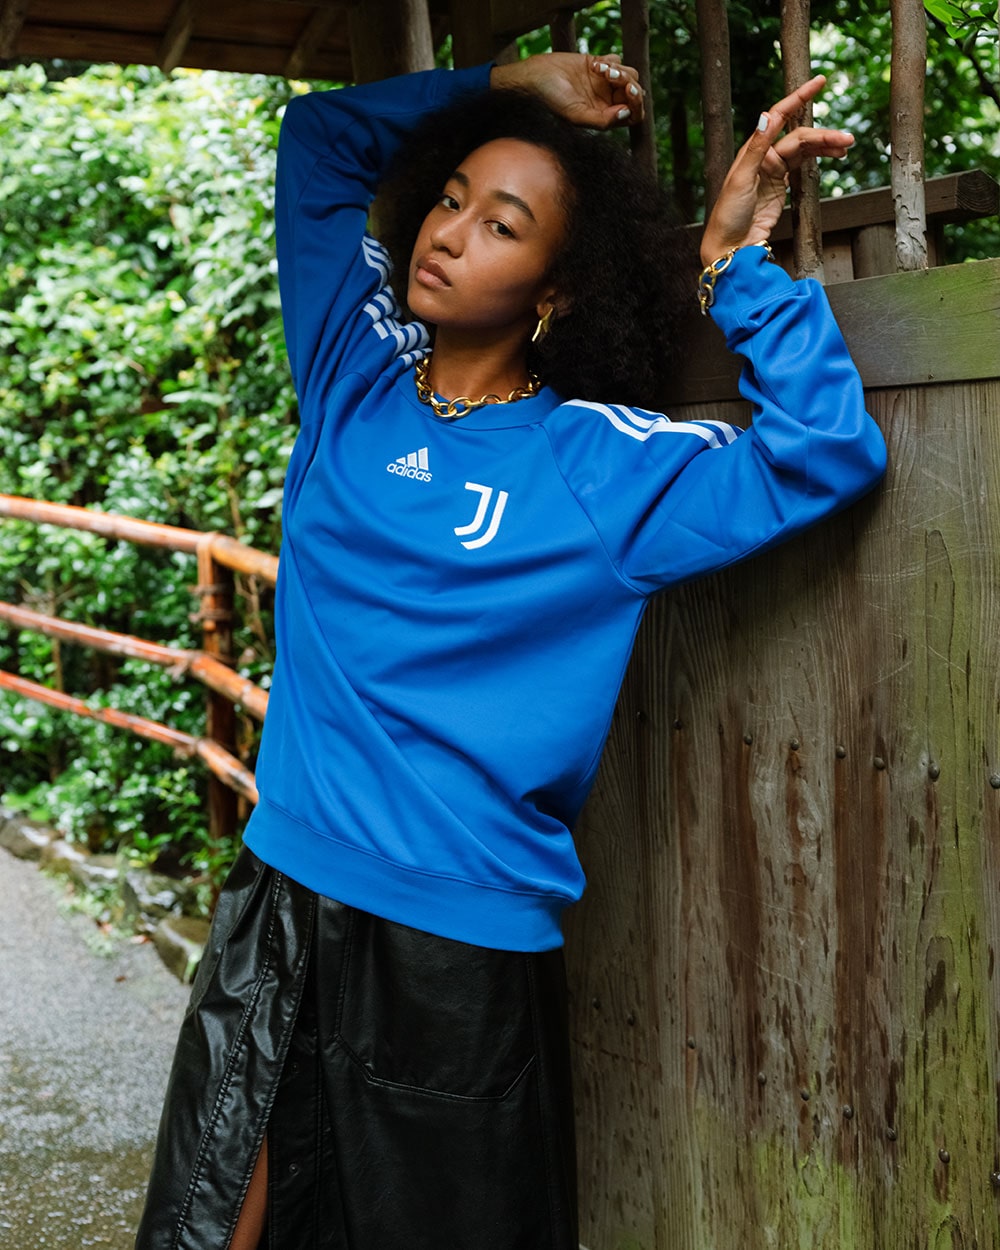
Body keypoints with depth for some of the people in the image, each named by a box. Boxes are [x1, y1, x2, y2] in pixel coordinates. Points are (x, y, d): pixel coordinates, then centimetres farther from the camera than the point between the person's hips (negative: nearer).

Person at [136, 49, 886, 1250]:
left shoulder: (604, 464, -7)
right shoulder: (358, 372, 5)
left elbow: (827, 451, -17)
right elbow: (318, 135, 15)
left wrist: (738, 264, -14)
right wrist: (503, 87, 10)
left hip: (459, 947, -4)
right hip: (279, 898, 4)